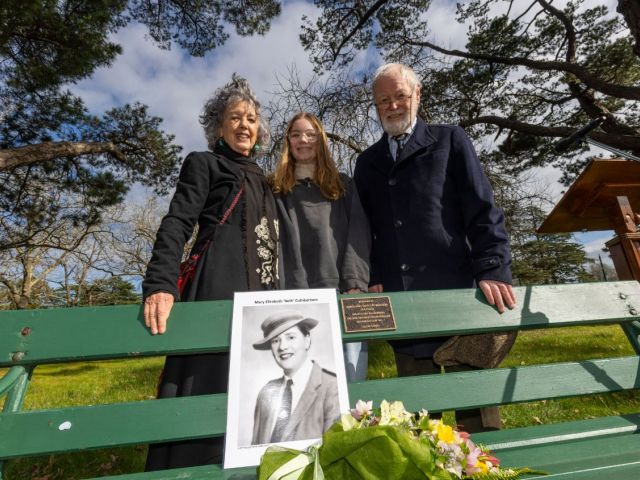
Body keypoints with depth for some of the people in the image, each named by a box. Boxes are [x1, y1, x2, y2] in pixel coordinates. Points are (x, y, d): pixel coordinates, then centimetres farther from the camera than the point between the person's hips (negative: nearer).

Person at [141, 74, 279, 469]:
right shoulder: (203, 164, 7)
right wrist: (160, 285, -23)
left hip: (263, 296, 6)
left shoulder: (262, 180, 23)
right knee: (211, 387, -5)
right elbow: (177, 225, -7)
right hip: (220, 289, -6)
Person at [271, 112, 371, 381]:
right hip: (293, 295, 0)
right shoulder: (277, 190, 15)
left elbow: (358, 237, 4)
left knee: (351, 378, 1)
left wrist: (356, 286, -8)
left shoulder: (343, 186, 16)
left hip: (340, 293, 0)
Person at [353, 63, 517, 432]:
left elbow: (483, 211, 1)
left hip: (457, 290, -2)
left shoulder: (449, 140, 10)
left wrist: (493, 270, -11)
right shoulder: (367, 162, 18)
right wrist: (371, 279, -1)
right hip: (401, 300, 3)